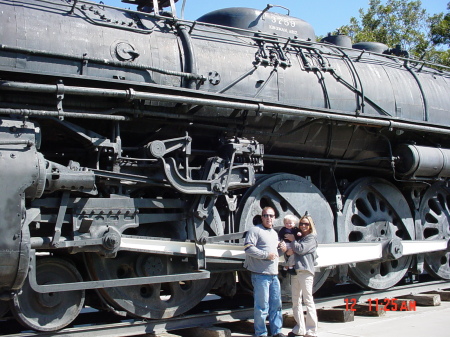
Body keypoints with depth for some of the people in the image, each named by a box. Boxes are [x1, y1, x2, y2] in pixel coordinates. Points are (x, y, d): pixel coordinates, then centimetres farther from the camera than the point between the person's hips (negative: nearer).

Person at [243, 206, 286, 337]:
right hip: (260, 275, -8)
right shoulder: (255, 230, -6)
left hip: (274, 275, 8)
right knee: (262, 306, -4)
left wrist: (281, 249, 11)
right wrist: (266, 255, -18)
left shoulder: (274, 233, 21)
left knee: (276, 304, 11)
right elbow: (248, 248, -17)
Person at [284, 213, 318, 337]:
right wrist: (288, 251, -1)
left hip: (305, 271, -7)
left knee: (308, 300, -7)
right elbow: (292, 251, 21)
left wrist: (292, 240, 2)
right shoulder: (299, 237, 22)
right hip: (295, 271, 7)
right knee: (295, 302, 7)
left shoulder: (312, 237, 2)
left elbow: (301, 249, -12)